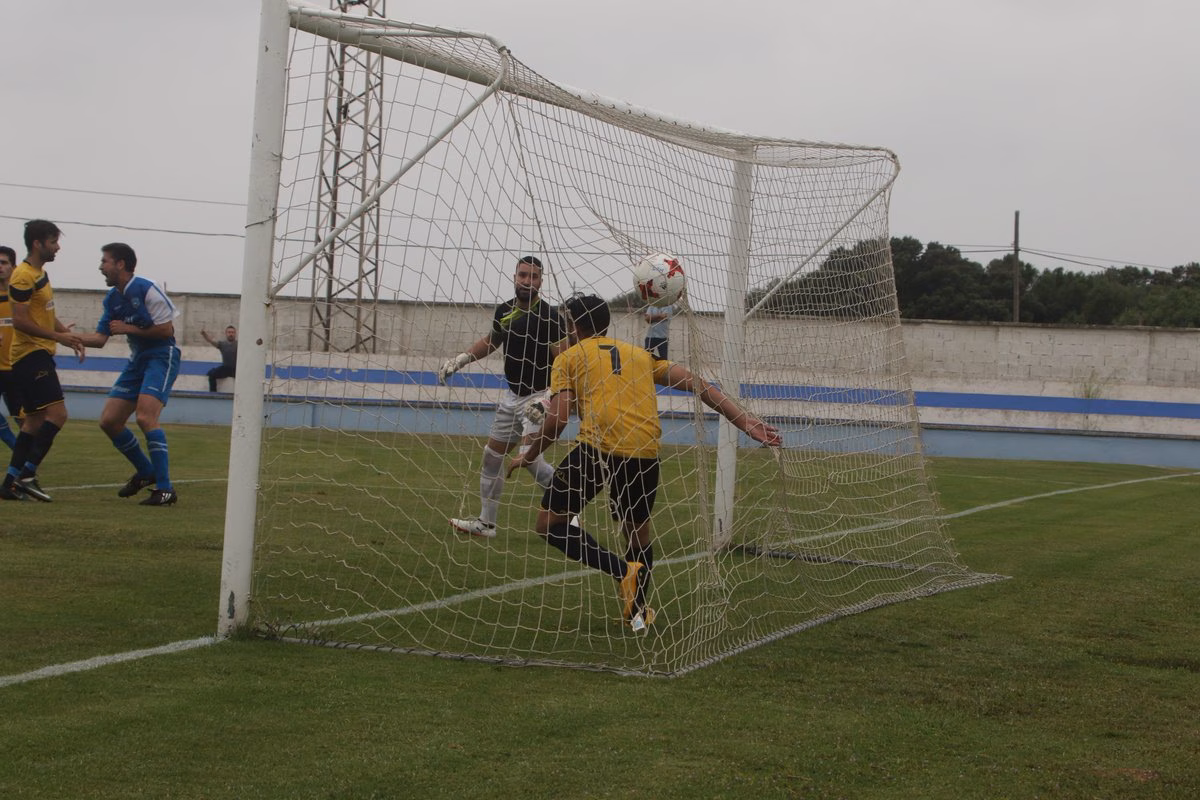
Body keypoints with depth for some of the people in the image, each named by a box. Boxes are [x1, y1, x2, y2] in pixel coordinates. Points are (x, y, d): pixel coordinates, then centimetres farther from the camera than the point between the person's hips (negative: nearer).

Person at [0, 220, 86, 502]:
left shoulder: (41, 274, 16)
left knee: (35, 420, 10)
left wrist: (68, 335, 11)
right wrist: (58, 337, -19)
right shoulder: (23, 277, -15)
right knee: (57, 413, -16)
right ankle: (26, 475, -15)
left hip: (39, 355, 10)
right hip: (30, 354, -10)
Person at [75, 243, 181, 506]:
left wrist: (129, 329, -12)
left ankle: (165, 489, -22)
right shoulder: (112, 298, 10)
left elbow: (166, 329, -15)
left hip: (162, 357, -9)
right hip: (137, 360, 9)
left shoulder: (147, 289, -14)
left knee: (145, 417, -25)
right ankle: (146, 472, 23)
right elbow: (100, 337, 10)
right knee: (109, 421, 4)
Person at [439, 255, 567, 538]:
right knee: (492, 456, 12)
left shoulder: (549, 317, -17)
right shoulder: (504, 311, 4)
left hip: (538, 397, -8)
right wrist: (458, 361, 17)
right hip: (512, 396, 8)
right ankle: (486, 523, 24)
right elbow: (490, 341, 24)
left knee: (530, 458, -21)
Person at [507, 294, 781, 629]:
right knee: (637, 532, 25)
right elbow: (695, 383, 15)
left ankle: (622, 569, -8)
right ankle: (637, 612, 29)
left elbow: (557, 418, 1)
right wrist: (745, 421, 12)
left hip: (595, 448, -4)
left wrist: (528, 456, 15)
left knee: (550, 524, 8)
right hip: (644, 454, 4)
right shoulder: (640, 355, 25)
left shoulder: (568, 359, 14)